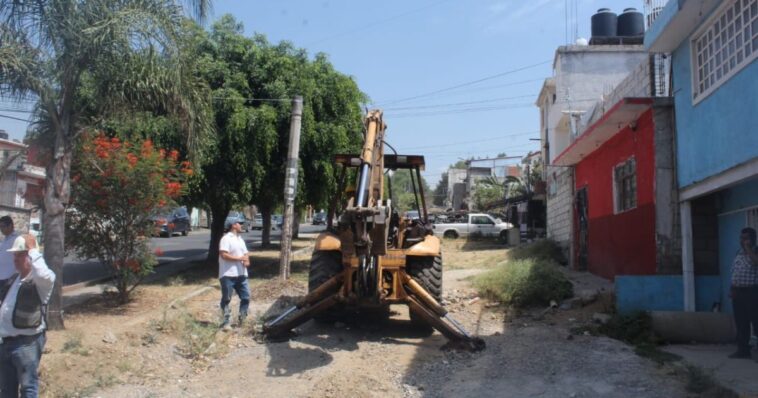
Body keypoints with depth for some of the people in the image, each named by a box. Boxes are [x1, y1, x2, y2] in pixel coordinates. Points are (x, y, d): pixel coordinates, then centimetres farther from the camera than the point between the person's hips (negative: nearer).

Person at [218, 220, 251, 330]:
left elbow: (245, 253, 19)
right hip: (228, 275, -8)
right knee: (226, 299, 1)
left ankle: (241, 319, 20)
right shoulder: (226, 239, -9)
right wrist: (239, 258, -18)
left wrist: (247, 260, -4)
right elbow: (223, 255, -18)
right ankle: (226, 322, 7)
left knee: (246, 297, 6)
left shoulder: (240, 239, 18)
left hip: (241, 274, 8)